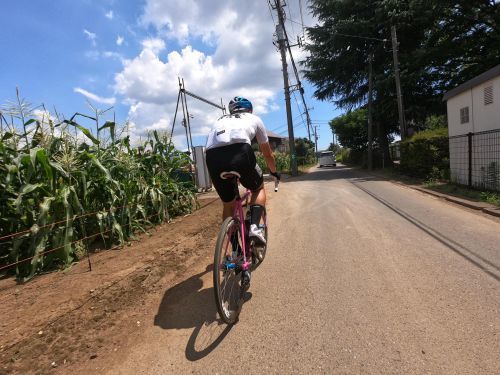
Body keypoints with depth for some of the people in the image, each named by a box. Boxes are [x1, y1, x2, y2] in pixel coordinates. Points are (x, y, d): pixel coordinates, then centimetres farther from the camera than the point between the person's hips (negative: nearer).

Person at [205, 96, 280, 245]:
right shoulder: (254, 119, 31)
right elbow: (268, 154, 38)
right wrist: (274, 172, 55)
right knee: (259, 188, 26)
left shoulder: (220, 121, 39)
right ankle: (254, 226, 5)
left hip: (212, 158, 3)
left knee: (228, 205, 22)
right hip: (239, 153, -3)